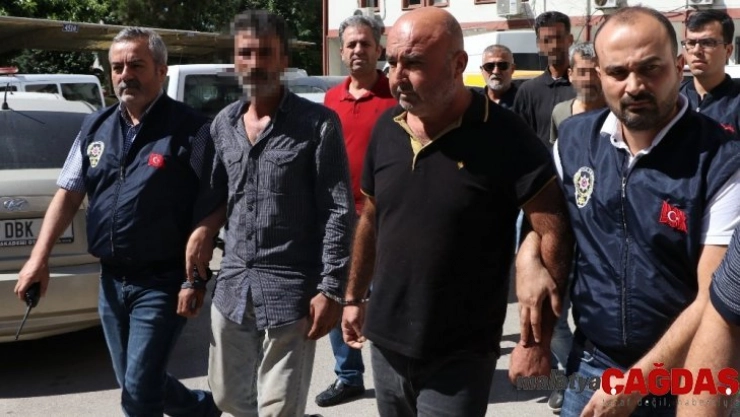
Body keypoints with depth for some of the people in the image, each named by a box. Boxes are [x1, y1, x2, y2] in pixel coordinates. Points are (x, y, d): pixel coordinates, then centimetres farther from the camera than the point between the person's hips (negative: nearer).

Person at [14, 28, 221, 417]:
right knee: (136, 383, 18)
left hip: (161, 283, -7)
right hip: (111, 280, 7)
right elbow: (68, 194, 11)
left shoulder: (191, 130, -11)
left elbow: (207, 212, -12)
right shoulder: (96, 127, 8)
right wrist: (39, 257, 4)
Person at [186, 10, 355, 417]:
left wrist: (330, 289, -15)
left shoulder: (318, 123, -10)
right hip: (232, 284, 6)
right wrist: (207, 225, 0)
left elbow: (339, 212, -11)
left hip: (290, 289, -6)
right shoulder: (223, 123, 8)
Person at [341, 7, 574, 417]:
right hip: (386, 344, 5)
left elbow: (554, 233, -17)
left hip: (459, 358, -5)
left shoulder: (504, 136, -16)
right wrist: (354, 297, 18)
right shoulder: (385, 129, 1)